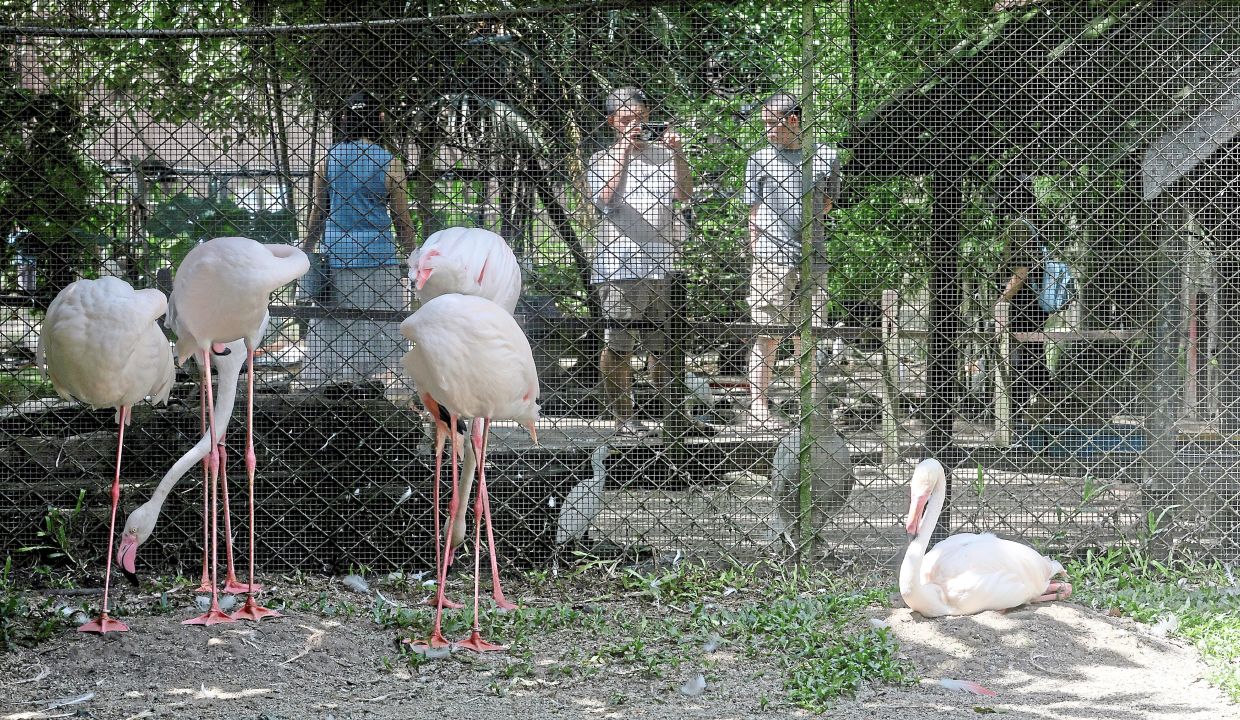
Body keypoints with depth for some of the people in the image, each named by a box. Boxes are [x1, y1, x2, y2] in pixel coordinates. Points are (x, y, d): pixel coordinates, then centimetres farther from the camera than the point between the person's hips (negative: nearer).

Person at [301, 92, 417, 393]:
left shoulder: (327, 160, 3)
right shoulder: (390, 164, -3)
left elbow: (317, 215, 7)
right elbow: (402, 221, 1)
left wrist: (306, 250, 20)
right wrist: (408, 254, 15)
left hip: (335, 258, 2)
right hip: (379, 257, -2)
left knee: (332, 340, 5)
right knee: (378, 334, 2)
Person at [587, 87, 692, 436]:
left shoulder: (663, 155, 14)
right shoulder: (603, 159, 8)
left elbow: (684, 194, -1)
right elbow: (607, 198, -11)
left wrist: (677, 152, -12)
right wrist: (624, 150, -12)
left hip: (661, 264, 3)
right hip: (619, 264, -2)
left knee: (664, 346, 6)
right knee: (618, 347, 0)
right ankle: (622, 416, 7)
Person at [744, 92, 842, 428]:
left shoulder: (826, 156, 9)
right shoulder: (760, 159, 6)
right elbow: (754, 213, 6)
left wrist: (805, 223, 6)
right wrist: (756, 256, 0)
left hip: (811, 258, 2)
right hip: (770, 259, -2)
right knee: (766, 335, -3)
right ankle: (758, 407, -1)